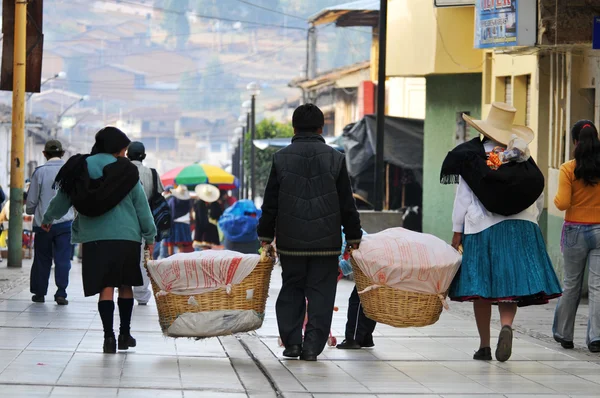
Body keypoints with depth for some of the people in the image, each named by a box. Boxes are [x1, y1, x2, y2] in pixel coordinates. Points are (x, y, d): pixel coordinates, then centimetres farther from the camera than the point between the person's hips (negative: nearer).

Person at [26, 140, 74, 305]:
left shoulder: (40, 172, -6)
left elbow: (31, 201, -1)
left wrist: (30, 210, 20)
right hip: (65, 222, 0)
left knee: (42, 259, 11)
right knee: (63, 259, 2)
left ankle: (39, 293, 17)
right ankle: (61, 293, -6)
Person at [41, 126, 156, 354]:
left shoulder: (80, 170, 5)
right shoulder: (126, 172, -1)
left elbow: (62, 200, 15)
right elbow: (142, 207, 0)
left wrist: (47, 219, 33)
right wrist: (150, 236, 10)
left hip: (94, 238, 1)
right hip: (127, 237, -1)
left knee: (106, 287, -1)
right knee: (126, 286, 12)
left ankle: (109, 336, -11)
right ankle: (125, 334, 19)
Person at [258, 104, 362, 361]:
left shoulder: (281, 158, 0)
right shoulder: (335, 158, 0)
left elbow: (270, 203, 4)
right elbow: (347, 204, 3)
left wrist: (265, 235, 13)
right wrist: (353, 236, 12)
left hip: (290, 240, 1)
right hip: (326, 240, -1)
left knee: (291, 289, 13)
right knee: (320, 292, 4)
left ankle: (291, 342, 9)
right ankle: (312, 346, -1)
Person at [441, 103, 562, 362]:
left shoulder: (471, 157, -3)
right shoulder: (523, 160, 5)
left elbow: (463, 198, -4)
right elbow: (538, 199, 10)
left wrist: (457, 233, 1)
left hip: (481, 229, -2)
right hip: (520, 229, 2)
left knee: (482, 288, 7)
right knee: (510, 283, 4)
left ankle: (484, 346, 10)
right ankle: (506, 325, -24)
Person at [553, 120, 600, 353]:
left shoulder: (568, 169, -9)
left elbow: (562, 203, -12)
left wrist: (555, 197, 9)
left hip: (575, 231, 0)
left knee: (571, 285, 13)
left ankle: (564, 334, 23)